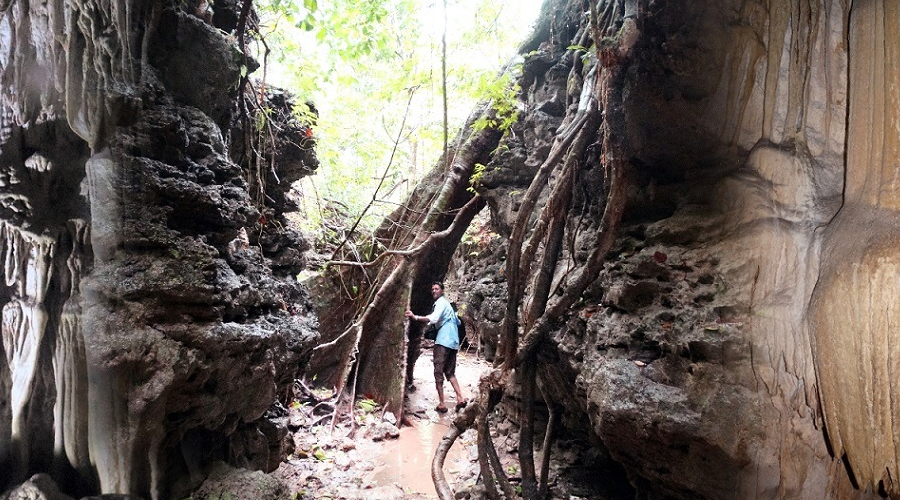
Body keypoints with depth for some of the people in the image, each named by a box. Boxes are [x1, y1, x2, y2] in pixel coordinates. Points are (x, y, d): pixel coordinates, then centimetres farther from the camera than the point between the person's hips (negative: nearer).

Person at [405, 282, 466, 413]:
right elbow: (457, 321, 30)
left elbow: (433, 318, -25)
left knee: (438, 372, -3)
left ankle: (441, 404, -2)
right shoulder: (447, 303, 23)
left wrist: (415, 317, -35)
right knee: (450, 372, 14)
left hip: (443, 341, -9)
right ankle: (460, 398, 3)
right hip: (454, 342, 9)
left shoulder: (441, 302, -6)